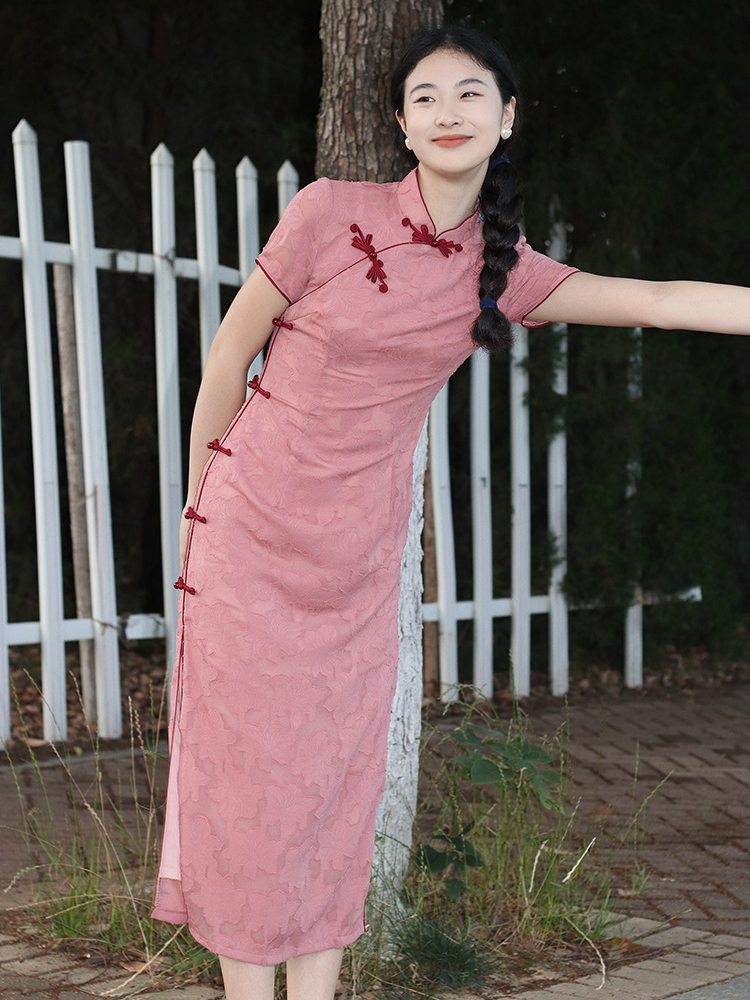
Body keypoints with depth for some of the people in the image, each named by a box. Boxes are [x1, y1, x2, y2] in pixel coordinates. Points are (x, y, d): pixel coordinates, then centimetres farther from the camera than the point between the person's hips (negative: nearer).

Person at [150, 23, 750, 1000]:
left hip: (359, 552, 4)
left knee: (338, 776, 7)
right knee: (246, 765, 1)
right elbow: (231, 348, -3)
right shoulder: (331, 213, -11)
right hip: (253, 533, -3)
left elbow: (658, 299, -3)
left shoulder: (502, 271, 1)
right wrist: (200, 503, 4)